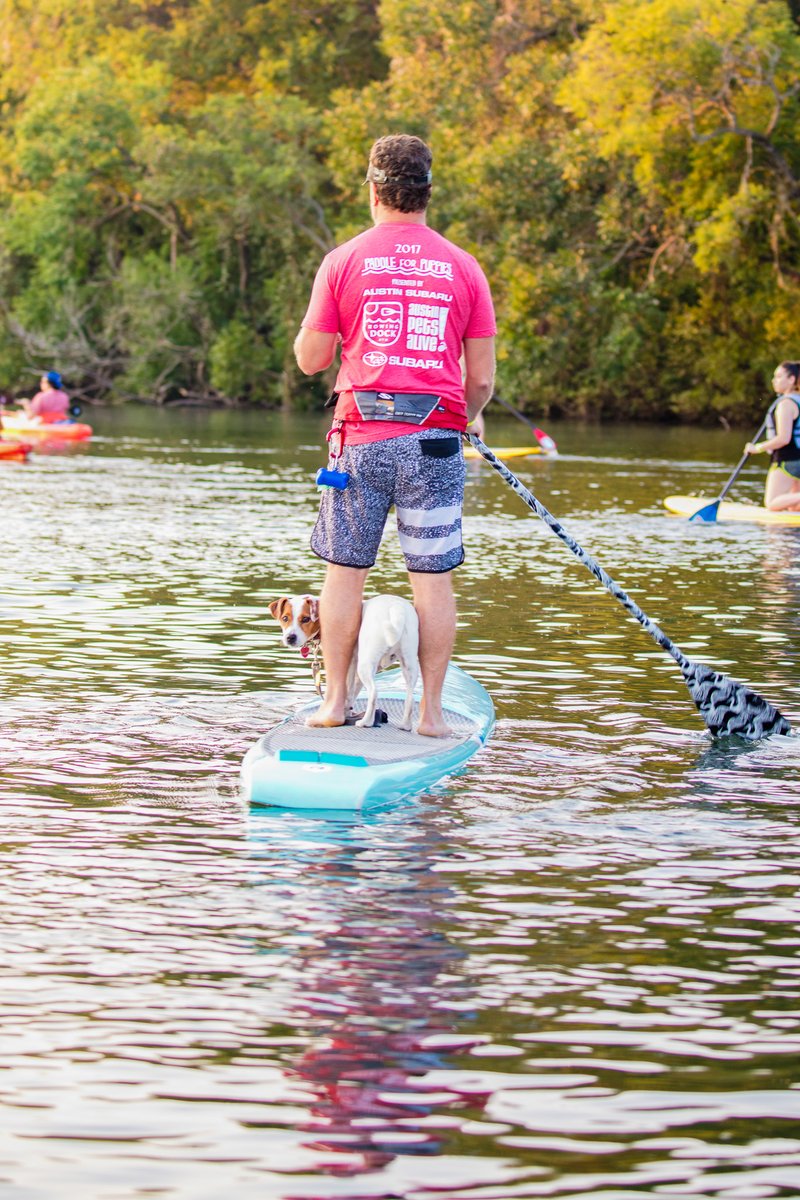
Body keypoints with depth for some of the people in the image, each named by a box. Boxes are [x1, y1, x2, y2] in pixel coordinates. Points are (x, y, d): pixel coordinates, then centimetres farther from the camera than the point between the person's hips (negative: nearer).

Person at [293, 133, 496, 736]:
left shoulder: (344, 261, 0)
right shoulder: (464, 267, 4)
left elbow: (310, 359, 2)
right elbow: (482, 379, 4)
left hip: (361, 437, 0)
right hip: (435, 438, 1)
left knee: (346, 572, 9)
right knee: (434, 580, 4)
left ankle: (335, 701, 12)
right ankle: (431, 712, 6)